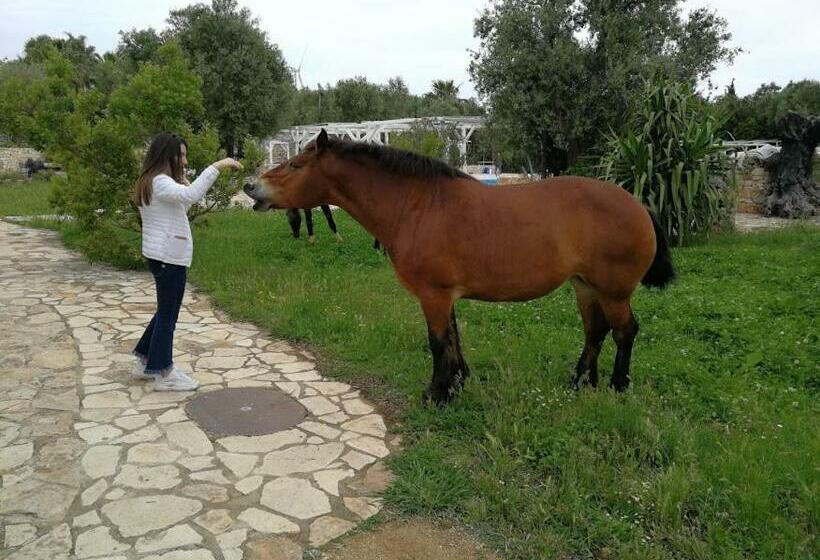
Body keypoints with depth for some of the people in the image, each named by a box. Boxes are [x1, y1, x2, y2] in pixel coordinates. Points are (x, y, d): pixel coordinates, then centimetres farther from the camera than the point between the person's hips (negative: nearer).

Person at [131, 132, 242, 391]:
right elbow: (190, 195, -35)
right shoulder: (159, 182, -16)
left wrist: (183, 180, 9)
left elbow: (183, 204, 24)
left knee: (166, 311, 21)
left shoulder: (155, 182, 16)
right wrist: (216, 166, -33)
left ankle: (145, 362, 31)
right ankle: (164, 374, 11)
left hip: (163, 255, 10)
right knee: (168, 314, 0)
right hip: (168, 257, -10)